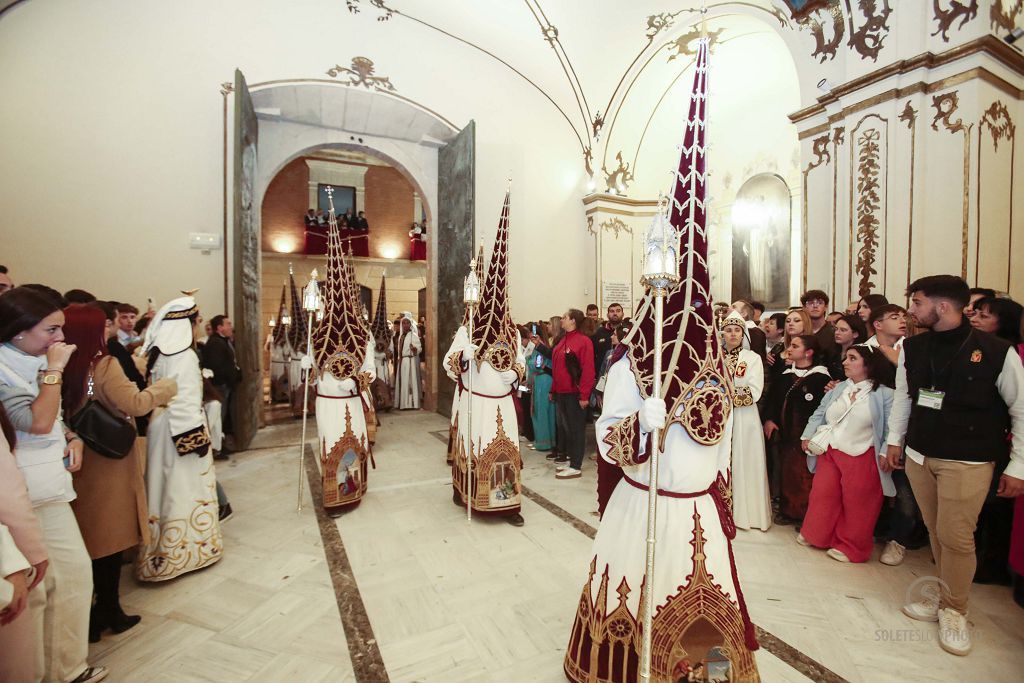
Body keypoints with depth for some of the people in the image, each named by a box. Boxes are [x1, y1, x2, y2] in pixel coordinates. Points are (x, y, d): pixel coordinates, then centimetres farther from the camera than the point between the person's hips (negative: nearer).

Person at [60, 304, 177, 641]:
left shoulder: (66, 369, 0)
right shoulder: (105, 365, -17)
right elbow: (135, 404, -25)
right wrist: (164, 387, -12)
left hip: (81, 463, 7)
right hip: (108, 463, -6)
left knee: (90, 534, 17)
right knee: (111, 535, 7)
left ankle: (102, 611, 29)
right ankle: (108, 610, 20)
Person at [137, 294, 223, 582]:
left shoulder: (156, 353, 6)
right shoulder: (184, 356, -19)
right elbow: (186, 403, -21)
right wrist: (198, 437, -15)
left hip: (161, 430, 8)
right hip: (182, 432, -8)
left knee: (167, 486, 17)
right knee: (186, 489, 4)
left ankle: (161, 548, 31)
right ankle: (188, 549, 17)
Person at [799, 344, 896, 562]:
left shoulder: (884, 394, -6)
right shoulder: (838, 389, 10)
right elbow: (819, 414, 14)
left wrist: (886, 452, -19)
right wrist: (808, 435, 5)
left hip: (861, 457, -5)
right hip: (828, 452, 5)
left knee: (856, 503, 4)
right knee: (823, 495, 11)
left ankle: (851, 547, 21)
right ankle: (818, 536, 29)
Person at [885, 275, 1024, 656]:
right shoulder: (912, 348, 1)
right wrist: (895, 439, 13)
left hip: (968, 463, -4)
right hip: (918, 456, 4)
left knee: (956, 537, 2)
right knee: (937, 533, 12)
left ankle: (954, 611, 22)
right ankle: (947, 599, 29)